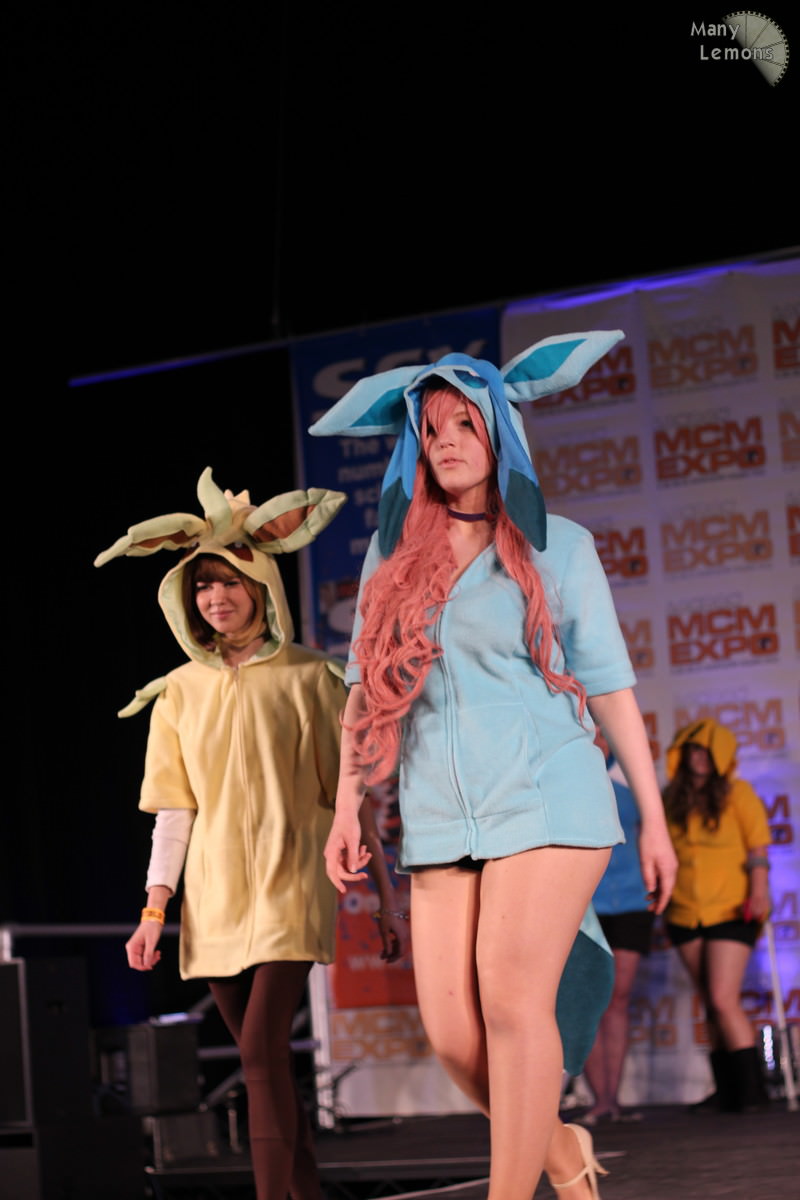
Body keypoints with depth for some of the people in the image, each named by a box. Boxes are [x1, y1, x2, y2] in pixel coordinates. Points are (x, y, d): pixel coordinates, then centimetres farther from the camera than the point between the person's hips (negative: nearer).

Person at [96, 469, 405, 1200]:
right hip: (214, 895, 4)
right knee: (266, 1062, 9)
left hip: (290, 886, -4)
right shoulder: (180, 692, 9)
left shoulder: (308, 679, 0)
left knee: (263, 1050, -18)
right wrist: (155, 907, 0)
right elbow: (174, 809, 9)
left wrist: (386, 901, 1)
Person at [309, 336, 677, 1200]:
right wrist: (347, 807, 8)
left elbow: (609, 687, 5)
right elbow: (365, 688, 15)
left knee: (510, 1000, -17)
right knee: (453, 1033, -4)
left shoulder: (556, 547, 4)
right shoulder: (393, 552, 12)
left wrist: (654, 820, 5)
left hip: (544, 799, -3)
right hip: (440, 820, 3)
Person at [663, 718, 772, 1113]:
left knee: (724, 1001, -15)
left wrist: (758, 892, -15)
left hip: (731, 912, -5)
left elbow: (758, 846, -5)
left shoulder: (737, 792, -4)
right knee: (712, 1007, 8)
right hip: (686, 915, 5)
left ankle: (750, 1091, -10)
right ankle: (727, 1093, 12)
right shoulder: (670, 799, 7)